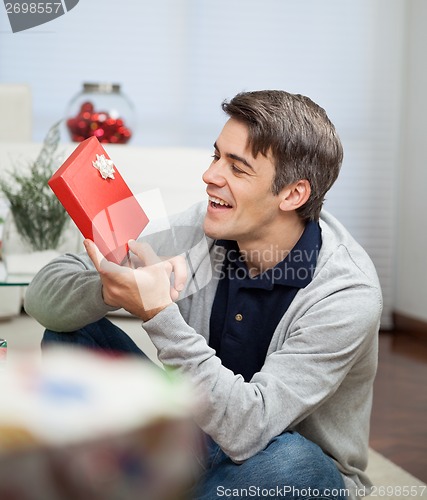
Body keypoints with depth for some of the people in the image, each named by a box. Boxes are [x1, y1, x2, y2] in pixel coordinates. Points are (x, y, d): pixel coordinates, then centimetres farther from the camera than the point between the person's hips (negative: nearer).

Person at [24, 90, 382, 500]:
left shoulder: (348, 293, -26)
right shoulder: (199, 229, -13)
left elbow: (247, 429, -33)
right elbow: (43, 293, -12)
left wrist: (159, 313, -41)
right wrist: (110, 290, -35)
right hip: (199, 435, 4)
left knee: (286, 457, -39)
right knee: (72, 334, -9)